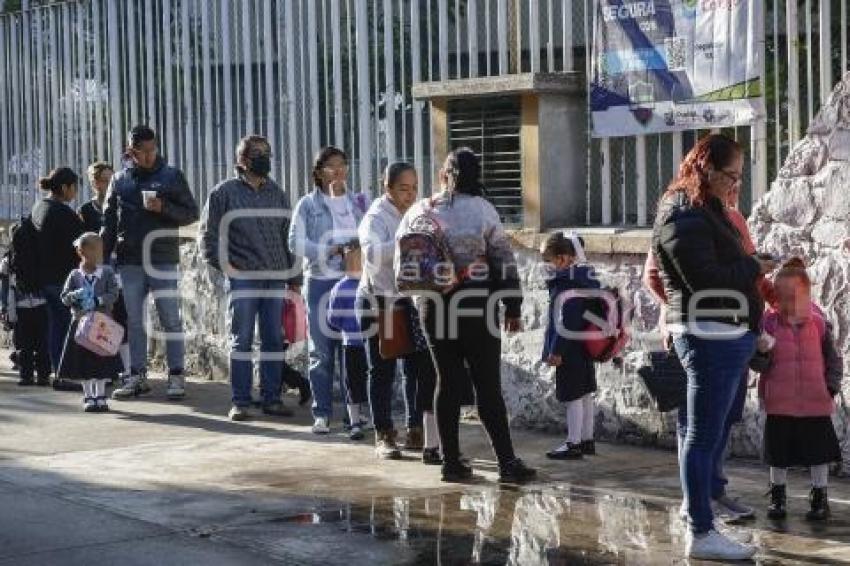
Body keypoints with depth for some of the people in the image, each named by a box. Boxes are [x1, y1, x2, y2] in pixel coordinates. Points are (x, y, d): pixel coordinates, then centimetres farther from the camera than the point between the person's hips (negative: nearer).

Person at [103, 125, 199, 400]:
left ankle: (176, 376, 3)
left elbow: (191, 213, 2)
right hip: (129, 261, 3)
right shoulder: (120, 180, 9)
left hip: (163, 261, -3)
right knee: (134, 321, 7)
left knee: (171, 319, -2)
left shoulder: (172, 176, 3)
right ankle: (137, 376, 15)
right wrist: (103, 258, 6)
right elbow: (109, 221, 12)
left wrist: (164, 208, -14)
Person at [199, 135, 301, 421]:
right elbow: (209, 233, 2)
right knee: (242, 340, -1)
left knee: (274, 340, 5)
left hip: (276, 277, 4)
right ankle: (240, 402, 3)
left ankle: (272, 398, 12)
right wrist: (222, 265, -6)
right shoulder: (225, 192, 1)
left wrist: (294, 276, 13)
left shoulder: (277, 193, 14)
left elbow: (288, 236, 17)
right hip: (242, 277, -4)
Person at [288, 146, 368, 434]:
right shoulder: (308, 204, 4)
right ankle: (322, 414, 8)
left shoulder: (359, 202, 13)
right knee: (322, 351, 1)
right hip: (320, 282, -2)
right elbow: (296, 242, -5)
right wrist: (330, 251, -16)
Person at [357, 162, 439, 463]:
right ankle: (384, 436, 9)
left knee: (419, 367, 4)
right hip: (380, 302, -5)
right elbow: (373, 254, -30)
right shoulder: (376, 218, -10)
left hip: (411, 302, 6)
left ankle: (415, 431, 14)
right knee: (382, 370, 2)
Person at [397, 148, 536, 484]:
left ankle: (451, 461, 11)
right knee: (488, 386, -1)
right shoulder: (482, 209, -4)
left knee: (447, 383, 10)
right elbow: (503, 259, -3)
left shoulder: (419, 212, 4)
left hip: (435, 308, 3)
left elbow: (401, 265, 7)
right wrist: (512, 307, 4)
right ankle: (507, 462, -2)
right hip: (477, 308, -3)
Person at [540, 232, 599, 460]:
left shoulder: (565, 283, -21)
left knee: (573, 395, -3)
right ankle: (587, 440, 23)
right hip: (586, 344, 10)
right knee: (585, 394, 15)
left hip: (570, 348, -10)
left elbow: (566, 321, -23)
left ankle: (573, 444, 2)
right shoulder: (586, 276, 8)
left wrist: (556, 350, -17)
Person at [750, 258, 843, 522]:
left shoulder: (819, 325, -4)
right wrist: (762, 351, -25)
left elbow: (833, 360, 5)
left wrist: (831, 390, -3)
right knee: (778, 452, 10)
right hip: (779, 404, 0)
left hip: (816, 403, 0)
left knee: (818, 452, 7)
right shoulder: (768, 323, -6)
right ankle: (777, 496, 27)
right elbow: (760, 366, -4)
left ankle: (819, 497, 22)